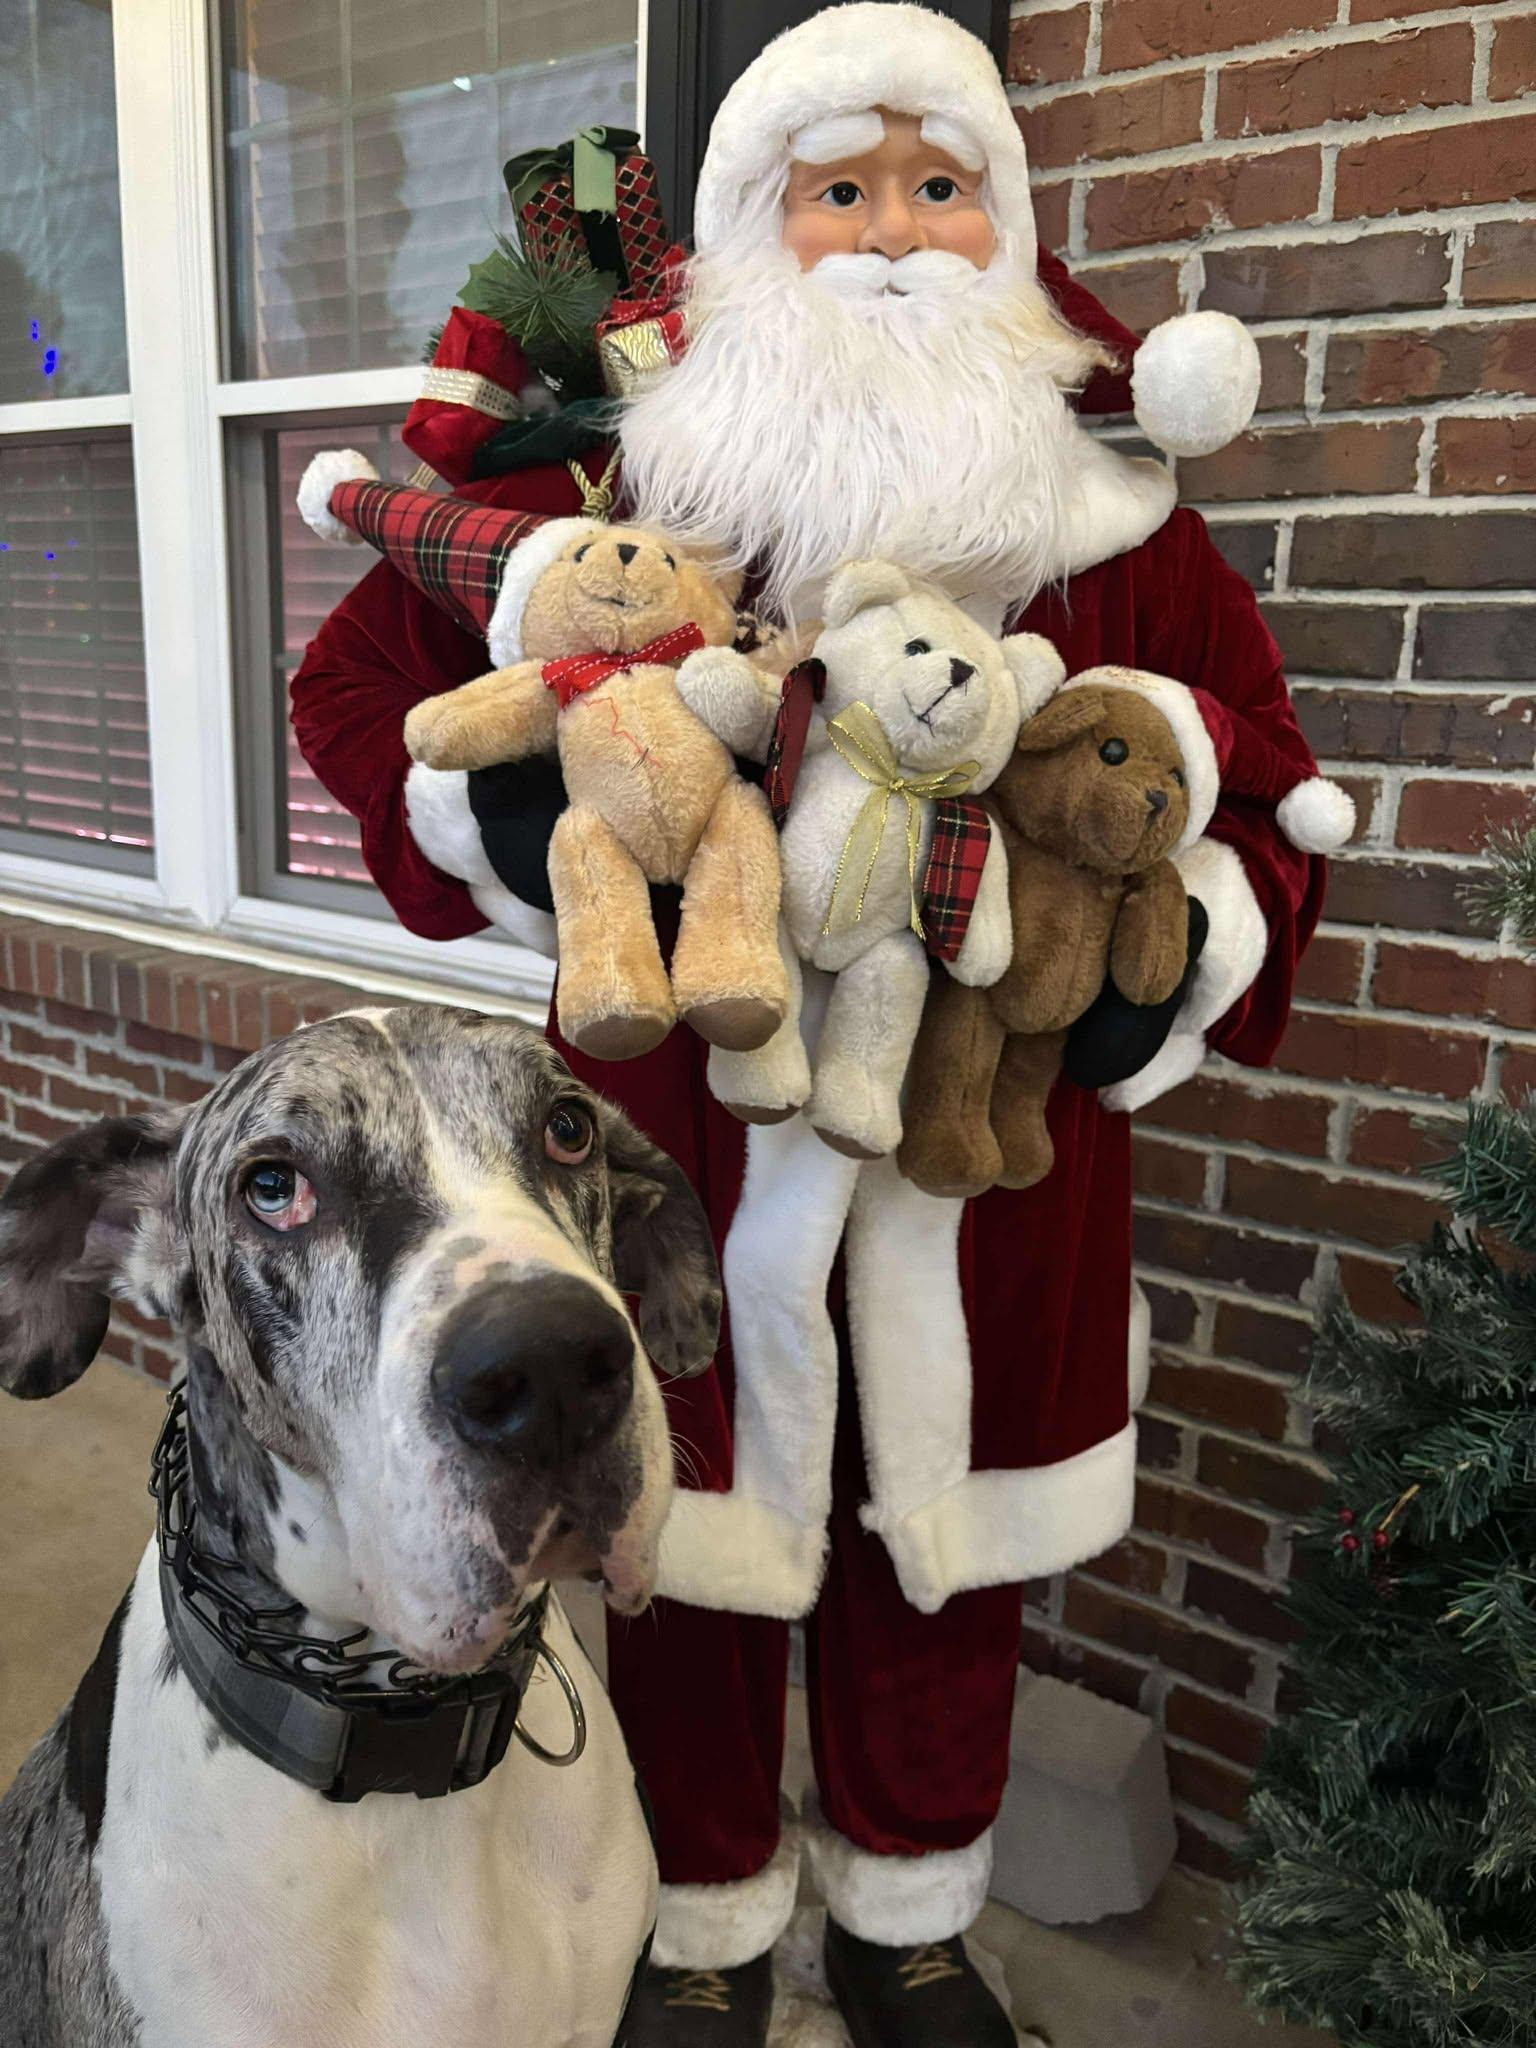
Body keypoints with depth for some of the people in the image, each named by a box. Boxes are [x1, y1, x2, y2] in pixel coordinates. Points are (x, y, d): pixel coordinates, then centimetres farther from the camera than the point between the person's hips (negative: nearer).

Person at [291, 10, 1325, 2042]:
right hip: (700, 1101, -1)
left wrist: (1187, 936, -7)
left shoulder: (1097, 484, 6)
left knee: (943, 1521, 14)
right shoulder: (644, 454, 0)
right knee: (699, 1516, 10)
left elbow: (1245, 767, 12)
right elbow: (364, 676, 6)